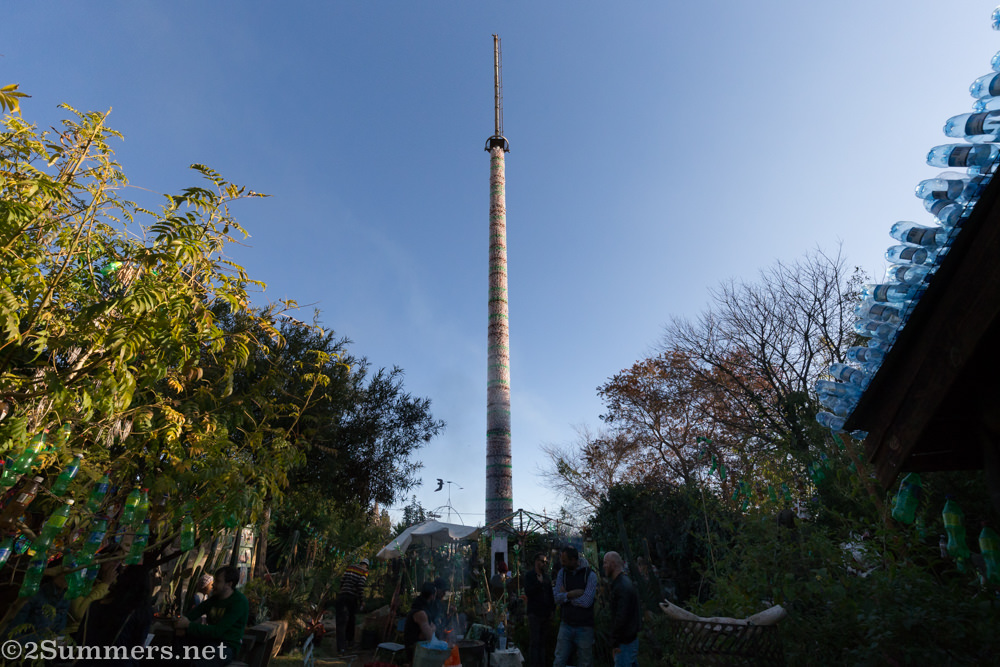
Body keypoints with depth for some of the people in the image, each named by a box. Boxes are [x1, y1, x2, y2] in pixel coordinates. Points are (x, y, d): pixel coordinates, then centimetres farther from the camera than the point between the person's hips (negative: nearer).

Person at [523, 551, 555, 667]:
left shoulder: (546, 576, 13)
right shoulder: (530, 576, -4)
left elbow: (550, 593, 17)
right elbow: (528, 593, -14)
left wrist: (552, 609, 11)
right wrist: (539, 583, -20)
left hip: (545, 613, 6)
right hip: (534, 613, -6)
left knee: (542, 642, 11)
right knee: (534, 642, -5)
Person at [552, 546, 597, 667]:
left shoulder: (590, 575, -12)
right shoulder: (562, 573, 1)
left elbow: (586, 602, -20)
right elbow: (556, 598, -5)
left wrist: (565, 595, -9)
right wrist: (571, 594, -22)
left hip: (584, 627, -3)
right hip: (566, 624, 3)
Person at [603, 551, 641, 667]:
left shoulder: (622, 586, -23)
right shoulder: (626, 582, 9)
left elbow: (621, 617, -25)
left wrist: (615, 643, -19)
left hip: (625, 641, -10)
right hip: (632, 637, 10)